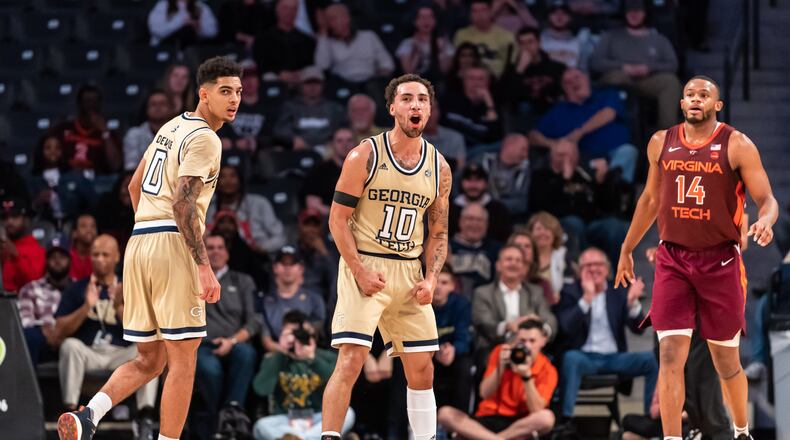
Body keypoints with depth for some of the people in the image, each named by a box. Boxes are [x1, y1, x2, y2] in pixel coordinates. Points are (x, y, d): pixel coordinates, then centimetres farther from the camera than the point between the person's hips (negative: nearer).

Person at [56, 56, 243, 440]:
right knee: (182, 361, -1)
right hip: (173, 247, -8)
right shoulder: (204, 139, -8)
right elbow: (183, 203, -19)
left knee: (148, 361, 11)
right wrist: (204, 266, -21)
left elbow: (135, 186, 27)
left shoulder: (171, 127, 19)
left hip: (138, 244, 8)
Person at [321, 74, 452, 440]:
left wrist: (430, 279, -2)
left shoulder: (439, 168, 6)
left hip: (409, 272, 5)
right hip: (364, 267, -5)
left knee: (421, 368, 8)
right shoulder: (365, 156, -8)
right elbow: (337, 220, -7)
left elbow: (438, 233, 13)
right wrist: (360, 272, -16)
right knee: (350, 361, -15)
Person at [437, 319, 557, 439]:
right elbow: (484, 394, -5)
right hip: (488, 419, 1)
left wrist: (526, 376, -26)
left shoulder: (547, 370, -3)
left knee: (547, 417, -36)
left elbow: (536, 411, -15)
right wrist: (501, 367, -20)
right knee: (445, 413, -23)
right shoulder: (500, 352, 1)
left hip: (520, 424, -1)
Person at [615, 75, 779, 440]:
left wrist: (766, 221, -30)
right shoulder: (661, 143, 6)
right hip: (673, 259, 2)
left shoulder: (737, 146, -6)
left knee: (726, 359, 8)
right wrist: (627, 249, 23)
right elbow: (650, 199, 19)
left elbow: (767, 199, -7)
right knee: (670, 355, -9)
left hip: (721, 262, -2)